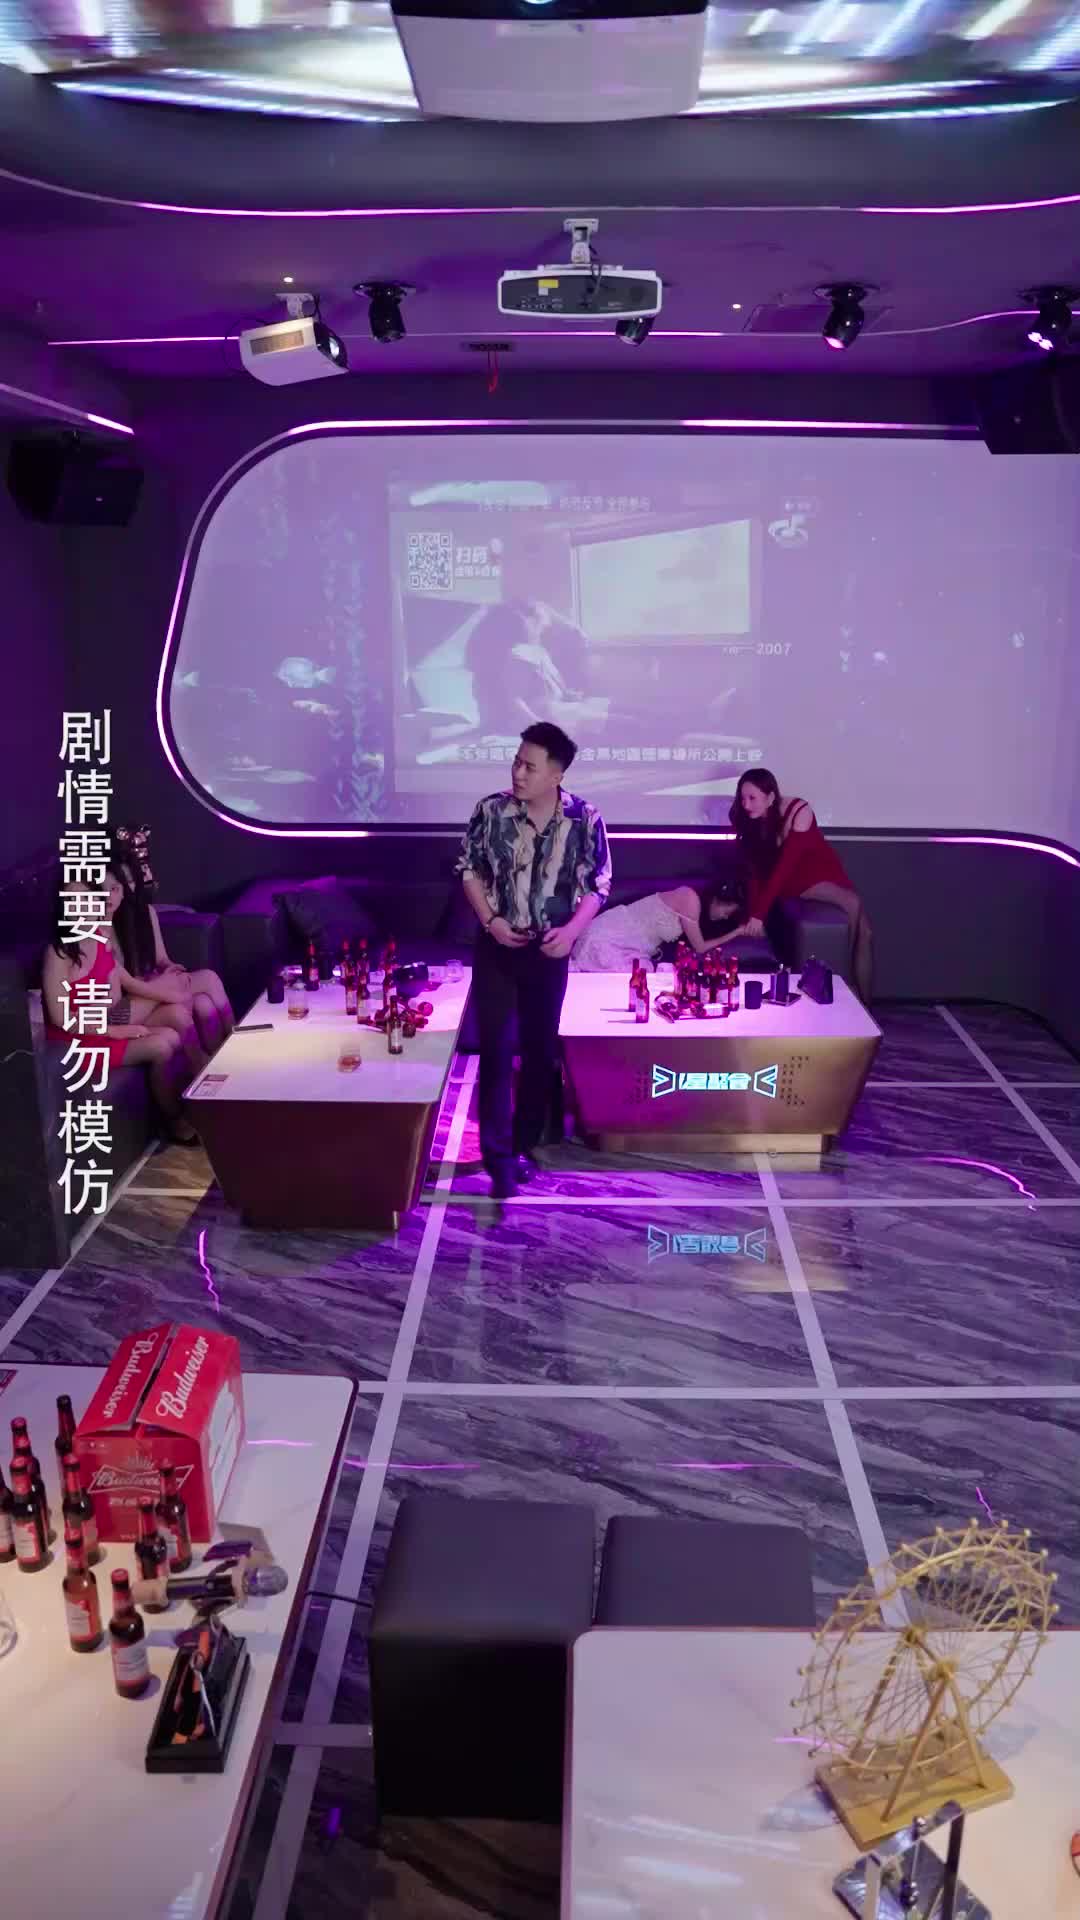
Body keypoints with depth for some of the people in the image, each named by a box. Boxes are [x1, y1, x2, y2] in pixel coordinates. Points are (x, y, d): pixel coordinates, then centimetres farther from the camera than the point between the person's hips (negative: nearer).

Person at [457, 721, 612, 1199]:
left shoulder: (585, 819, -10)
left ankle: (523, 1144, 24)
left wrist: (572, 930, -18)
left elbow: (598, 884, -3)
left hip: (550, 949, 1)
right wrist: (490, 920, -12)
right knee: (496, 1049, -5)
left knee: (540, 1050, 9)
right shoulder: (491, 810, -9)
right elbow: (470, 869, 1)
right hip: (497, 946, -1)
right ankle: (498, 1154, 0)